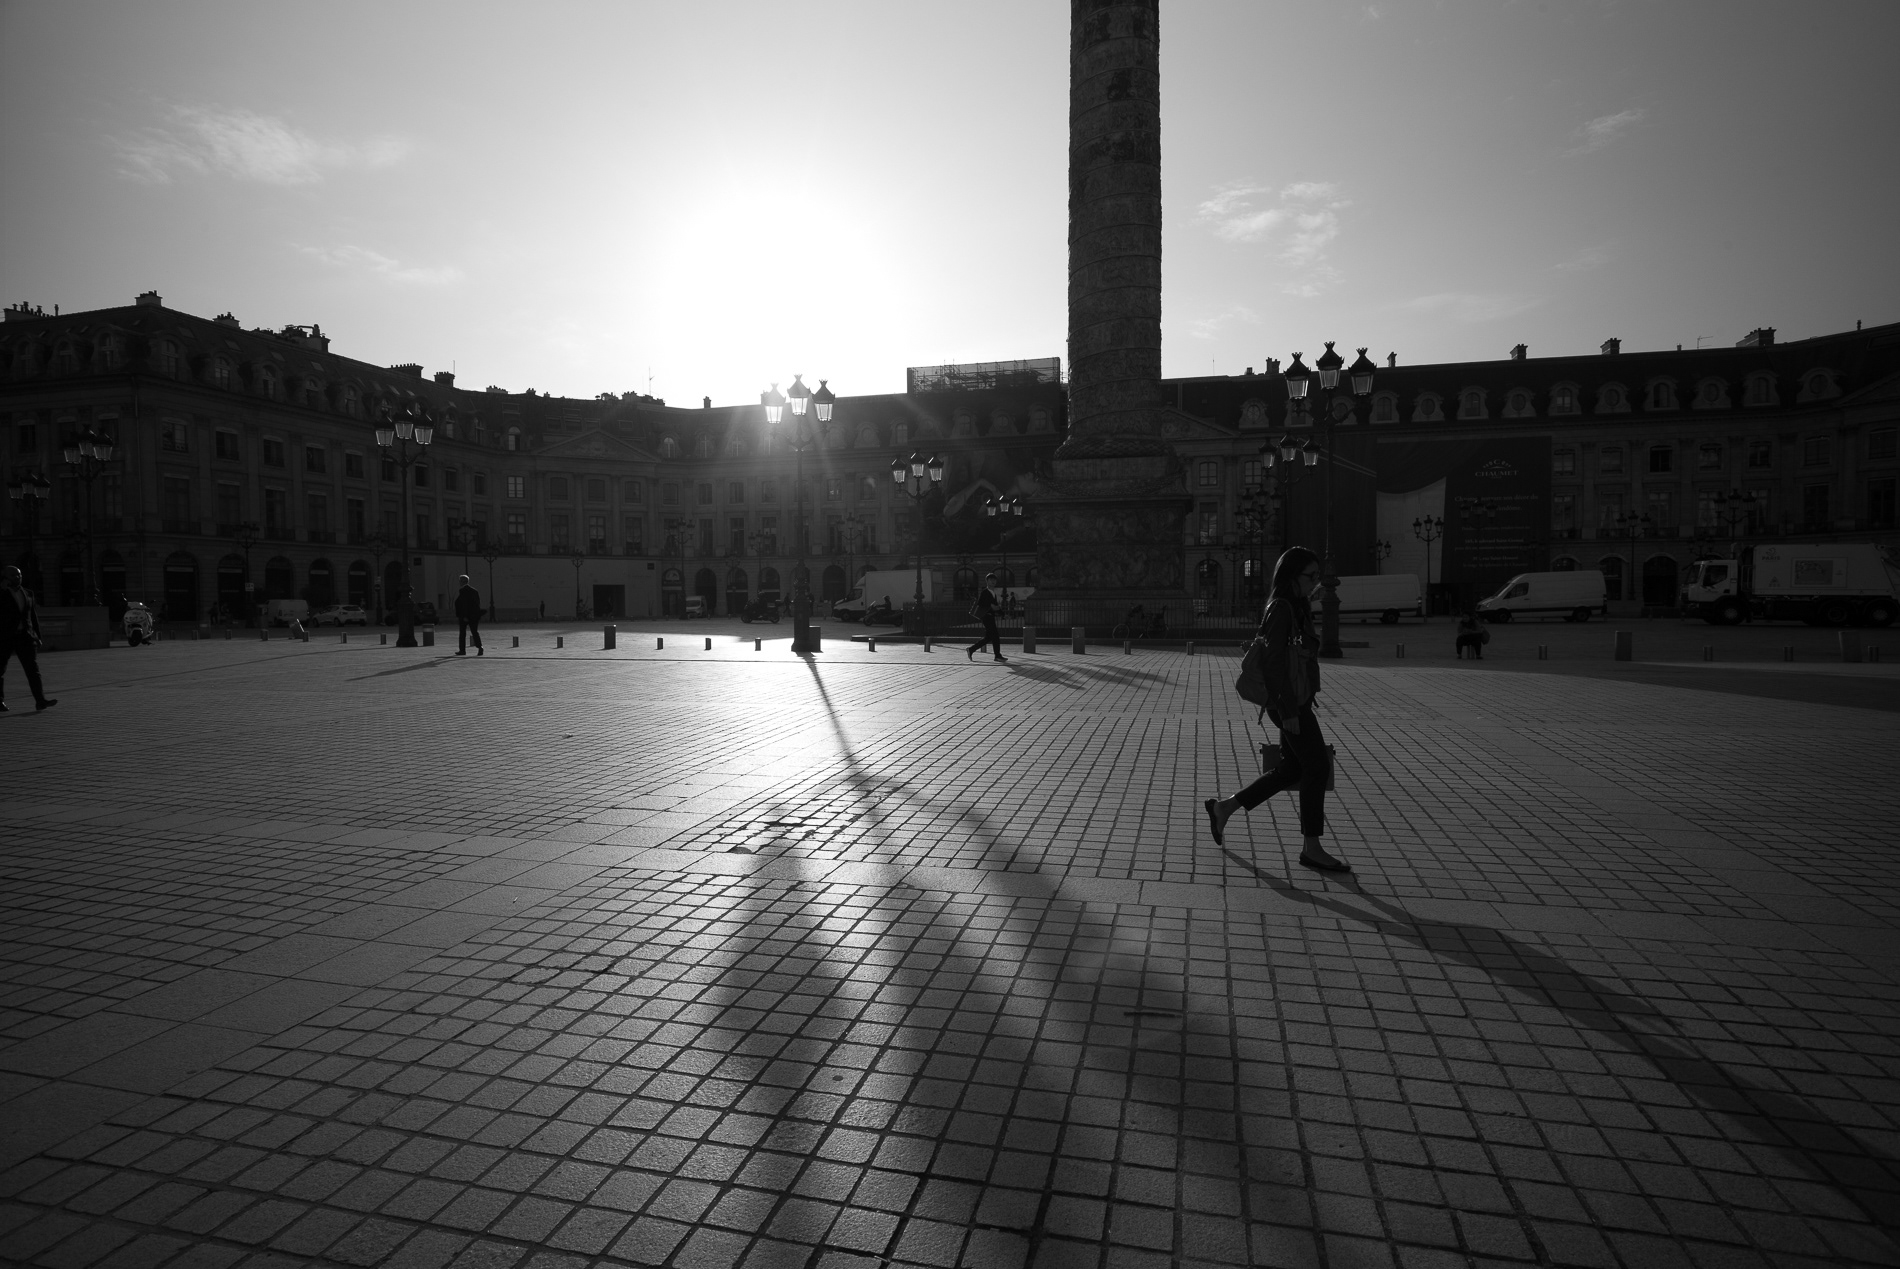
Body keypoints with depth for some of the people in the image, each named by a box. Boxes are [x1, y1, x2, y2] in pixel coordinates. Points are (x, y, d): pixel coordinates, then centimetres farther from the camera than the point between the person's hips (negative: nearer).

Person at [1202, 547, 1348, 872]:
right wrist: (1288, 712, -21)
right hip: (1289, 704, -10)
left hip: (1298, 702, 10)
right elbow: (1276, 662, -20)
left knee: (1291, 770, 13)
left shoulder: (1297, 607, 15)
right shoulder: (1281, 609, -15)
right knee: (1317, 767, -2)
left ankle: (1223, 807, 22)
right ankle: (1311, 848, 9)